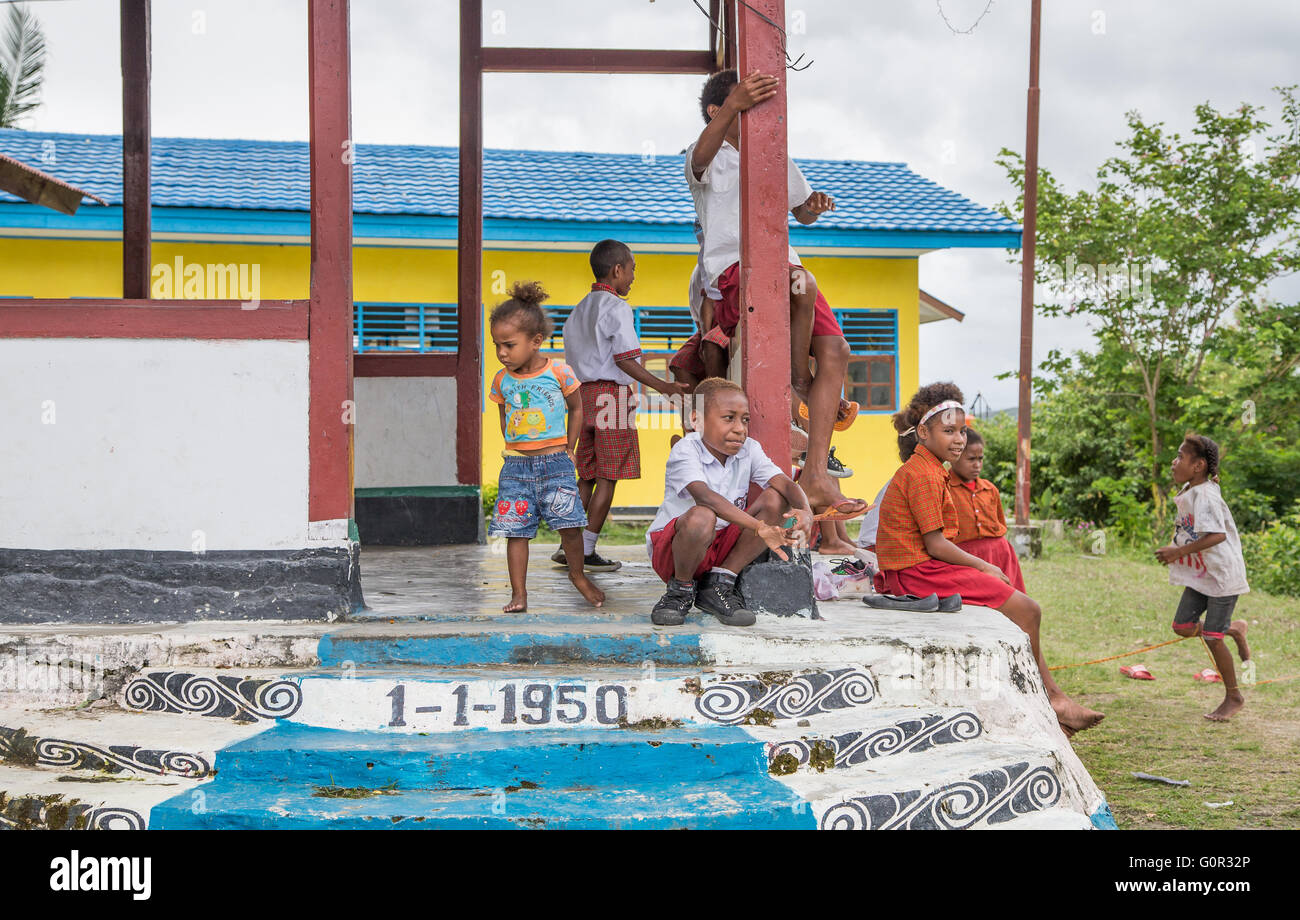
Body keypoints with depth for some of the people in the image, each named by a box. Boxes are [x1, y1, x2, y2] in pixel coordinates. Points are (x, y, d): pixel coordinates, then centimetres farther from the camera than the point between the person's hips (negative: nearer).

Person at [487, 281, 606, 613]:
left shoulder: (559, 372, -5)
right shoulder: (502, 380, 3)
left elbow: (576, 409, 8)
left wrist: (568, 449, 5)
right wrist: (513, 448, 8)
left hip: (555, 462, -2)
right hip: (516, 465, 3)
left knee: (569, 523, -7)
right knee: (516, 530, -1)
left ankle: (577, 574, 19)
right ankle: (518, 593, 6)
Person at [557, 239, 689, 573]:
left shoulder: (580, 309, 18)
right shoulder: (616, 307, -9)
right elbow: (625, 359, -16)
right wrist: (662, 386, -16)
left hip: (583, 392, 8)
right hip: (612, 392, -8)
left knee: (587, 476, 13)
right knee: (609, 477, -3)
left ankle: (568, 546, 11)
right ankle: (586, 551, -4)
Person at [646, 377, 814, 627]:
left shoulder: (748, 450, 0)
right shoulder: (685, 452, -19)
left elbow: (785, 484, -12)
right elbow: (704, 496, -37)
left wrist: (804, 510, -37)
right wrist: (760, 528, -46)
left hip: (725, 546, 6)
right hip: (670, 547, -6)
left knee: (776, 500, -13)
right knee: (701, 517, -39)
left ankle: (719, 584, -6)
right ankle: (680, 589, -8)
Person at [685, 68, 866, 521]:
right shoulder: (712, 160, 5)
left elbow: (801, 213, 38)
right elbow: (702, 156, -22)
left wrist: (815, 205, 10)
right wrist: (734, 106, -42)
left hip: (782, 266, 6)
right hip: (732, 274, -6)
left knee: (835, 351, -17)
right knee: (799, 281, -39)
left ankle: (816, 476, -20)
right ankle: (799, 379, -9)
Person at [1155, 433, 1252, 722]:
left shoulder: (1205, 496, -23)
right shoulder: (1187, 492, 6)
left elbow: (1217, 535, -33)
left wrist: (1179, 551, -28)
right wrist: (1175, 549, 7)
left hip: (1222, 574, -9)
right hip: (1200, 575, 9)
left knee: (1212, 638, -4)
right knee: (1182, 626, 3)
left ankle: (1233, 697, 13)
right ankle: (1234, 628, 27)